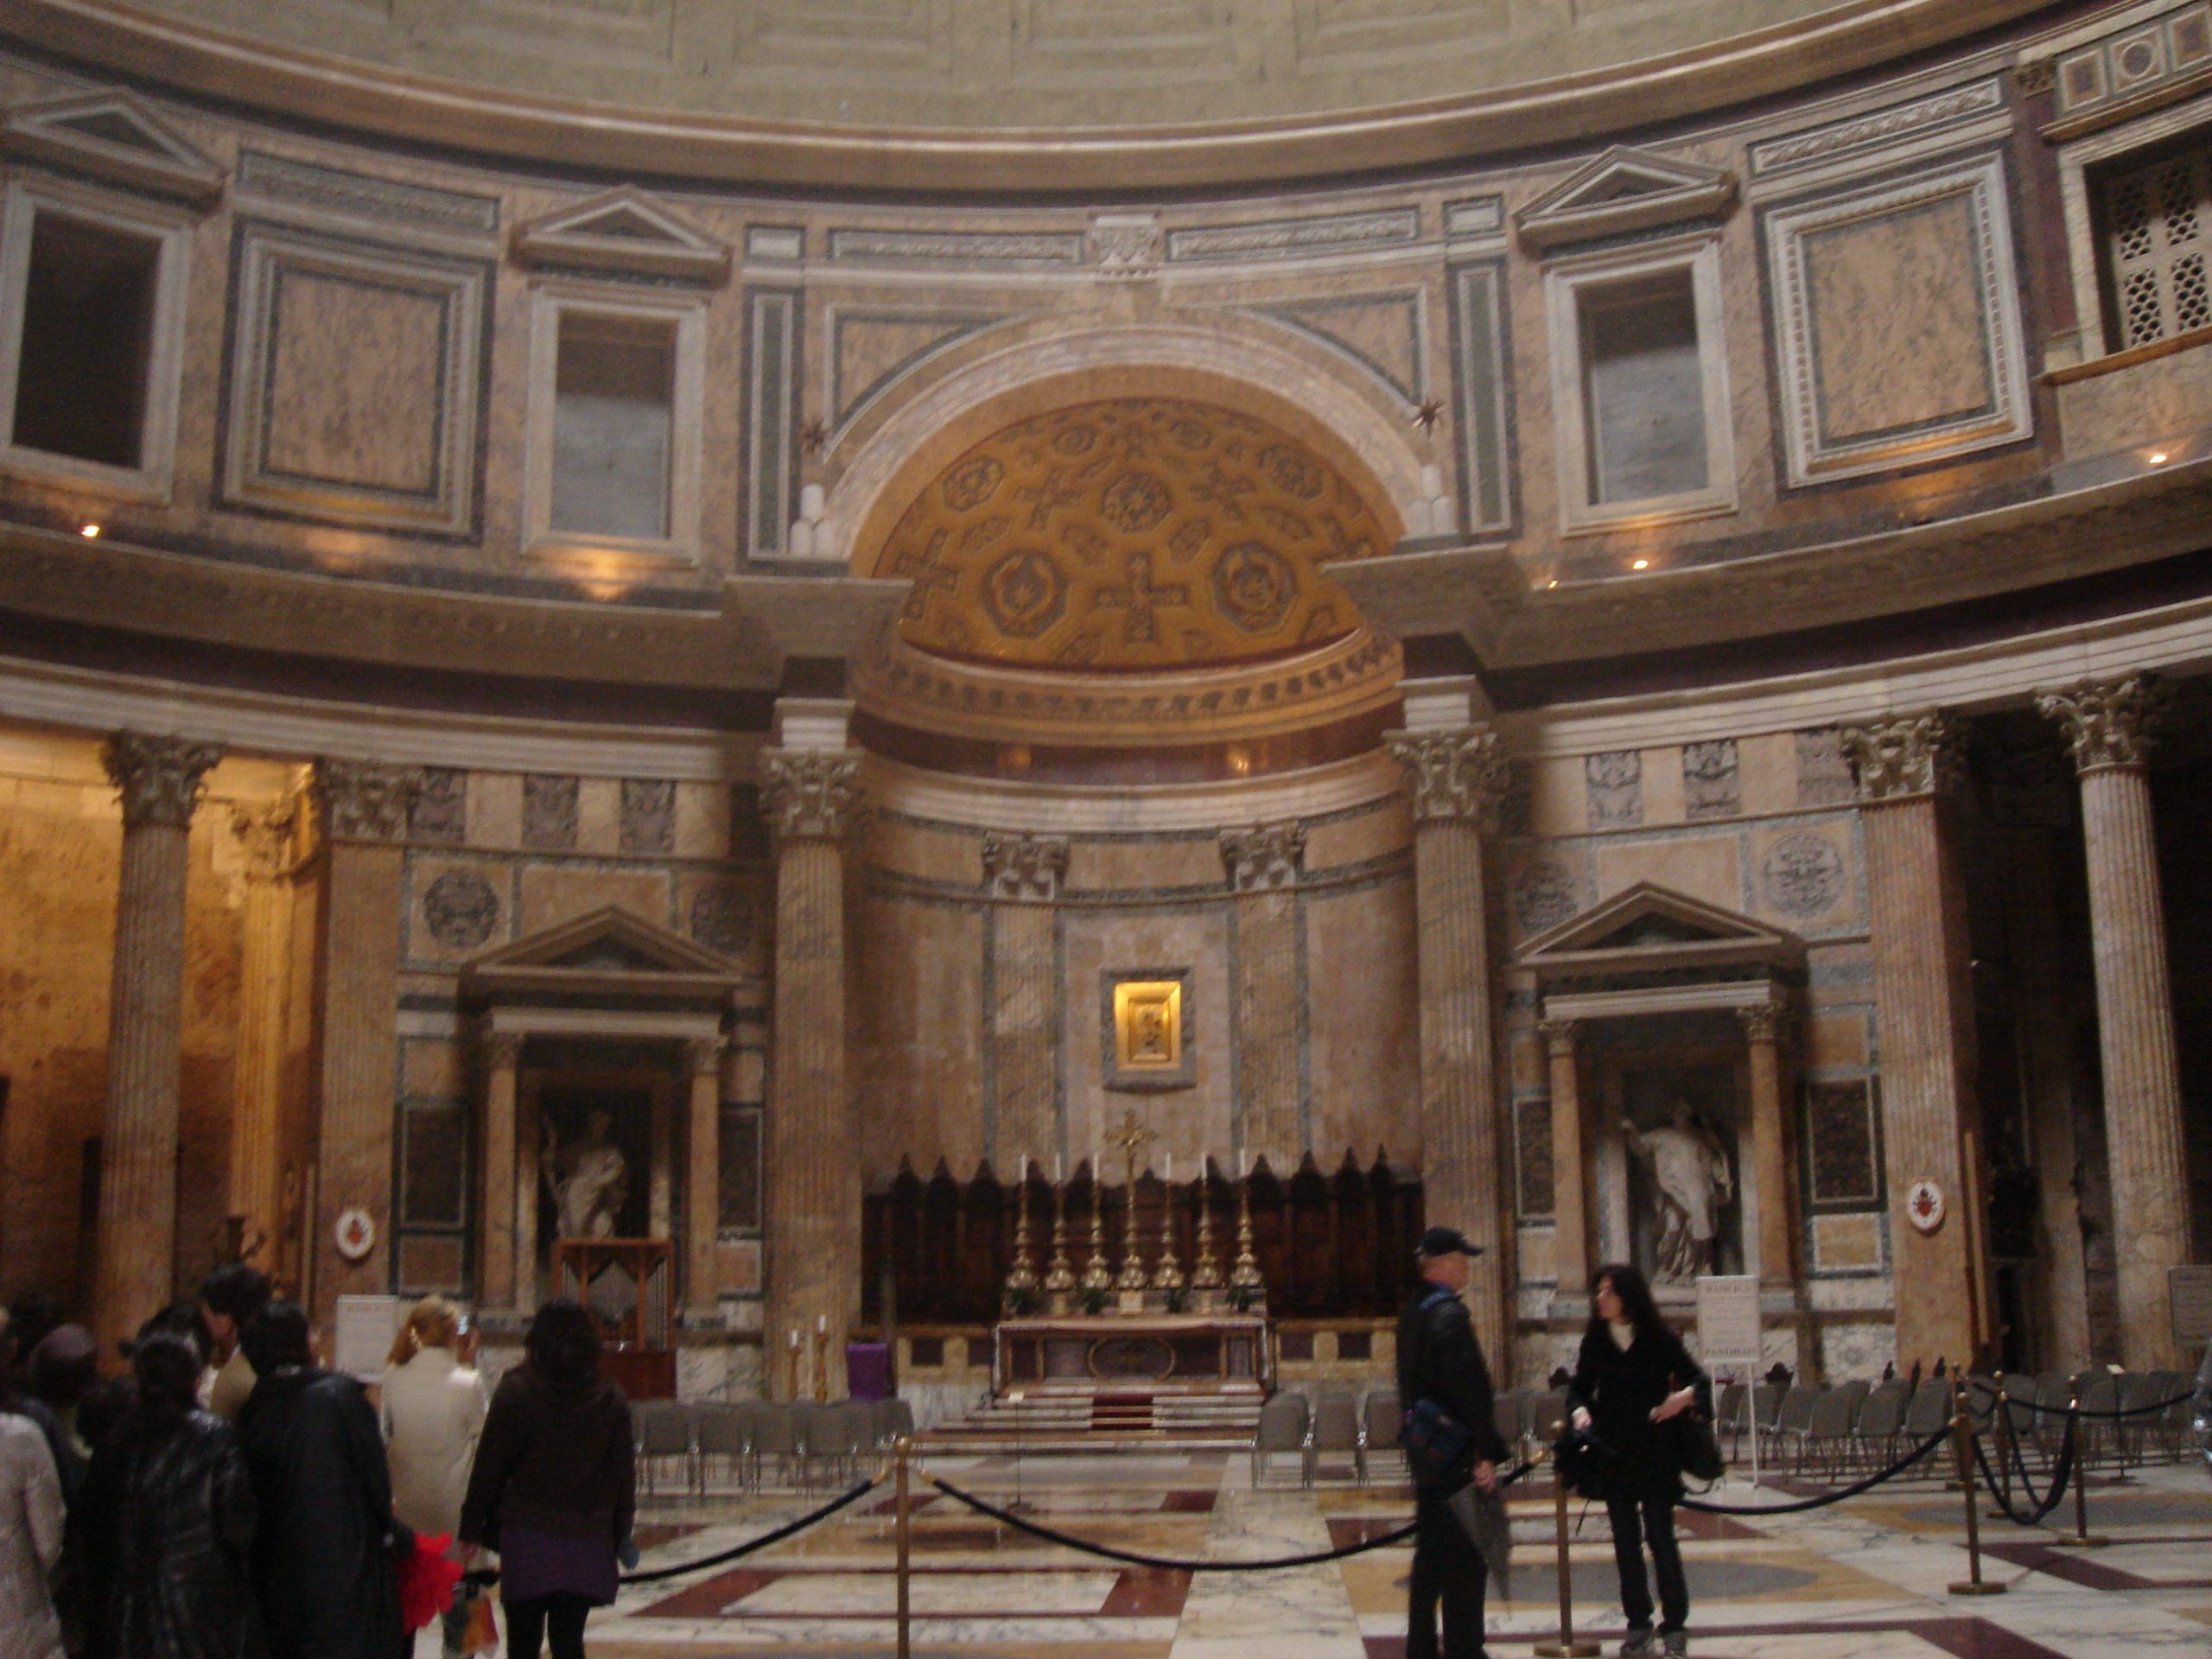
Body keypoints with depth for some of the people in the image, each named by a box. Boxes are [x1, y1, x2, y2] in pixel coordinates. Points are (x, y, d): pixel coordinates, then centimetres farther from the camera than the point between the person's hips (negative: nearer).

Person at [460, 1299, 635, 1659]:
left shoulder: (514, 1391, -3)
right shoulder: (611, 1400, 4)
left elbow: (488, 1468, -2)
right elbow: (623, 1477, 9)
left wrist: (472, 1530, 5)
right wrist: (618, 1538, 17)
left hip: (525, 1538, -2)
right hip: (586, 1543, 2)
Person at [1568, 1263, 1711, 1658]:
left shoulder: (1659, 1339, -5)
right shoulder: (1595, 1342, 4)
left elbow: (1700, 1380, -3)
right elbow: (1578, 1387, 9)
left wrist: (1685, 1396, -24)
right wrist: (1581, 1410, -12)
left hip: (1655, 1452, -3)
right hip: (1613, 1454, 4)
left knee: (1660, 1535, -4)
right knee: (1625, 1541, 7)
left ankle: (1674, 1626, 4)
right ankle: (1638, 1626, 15)